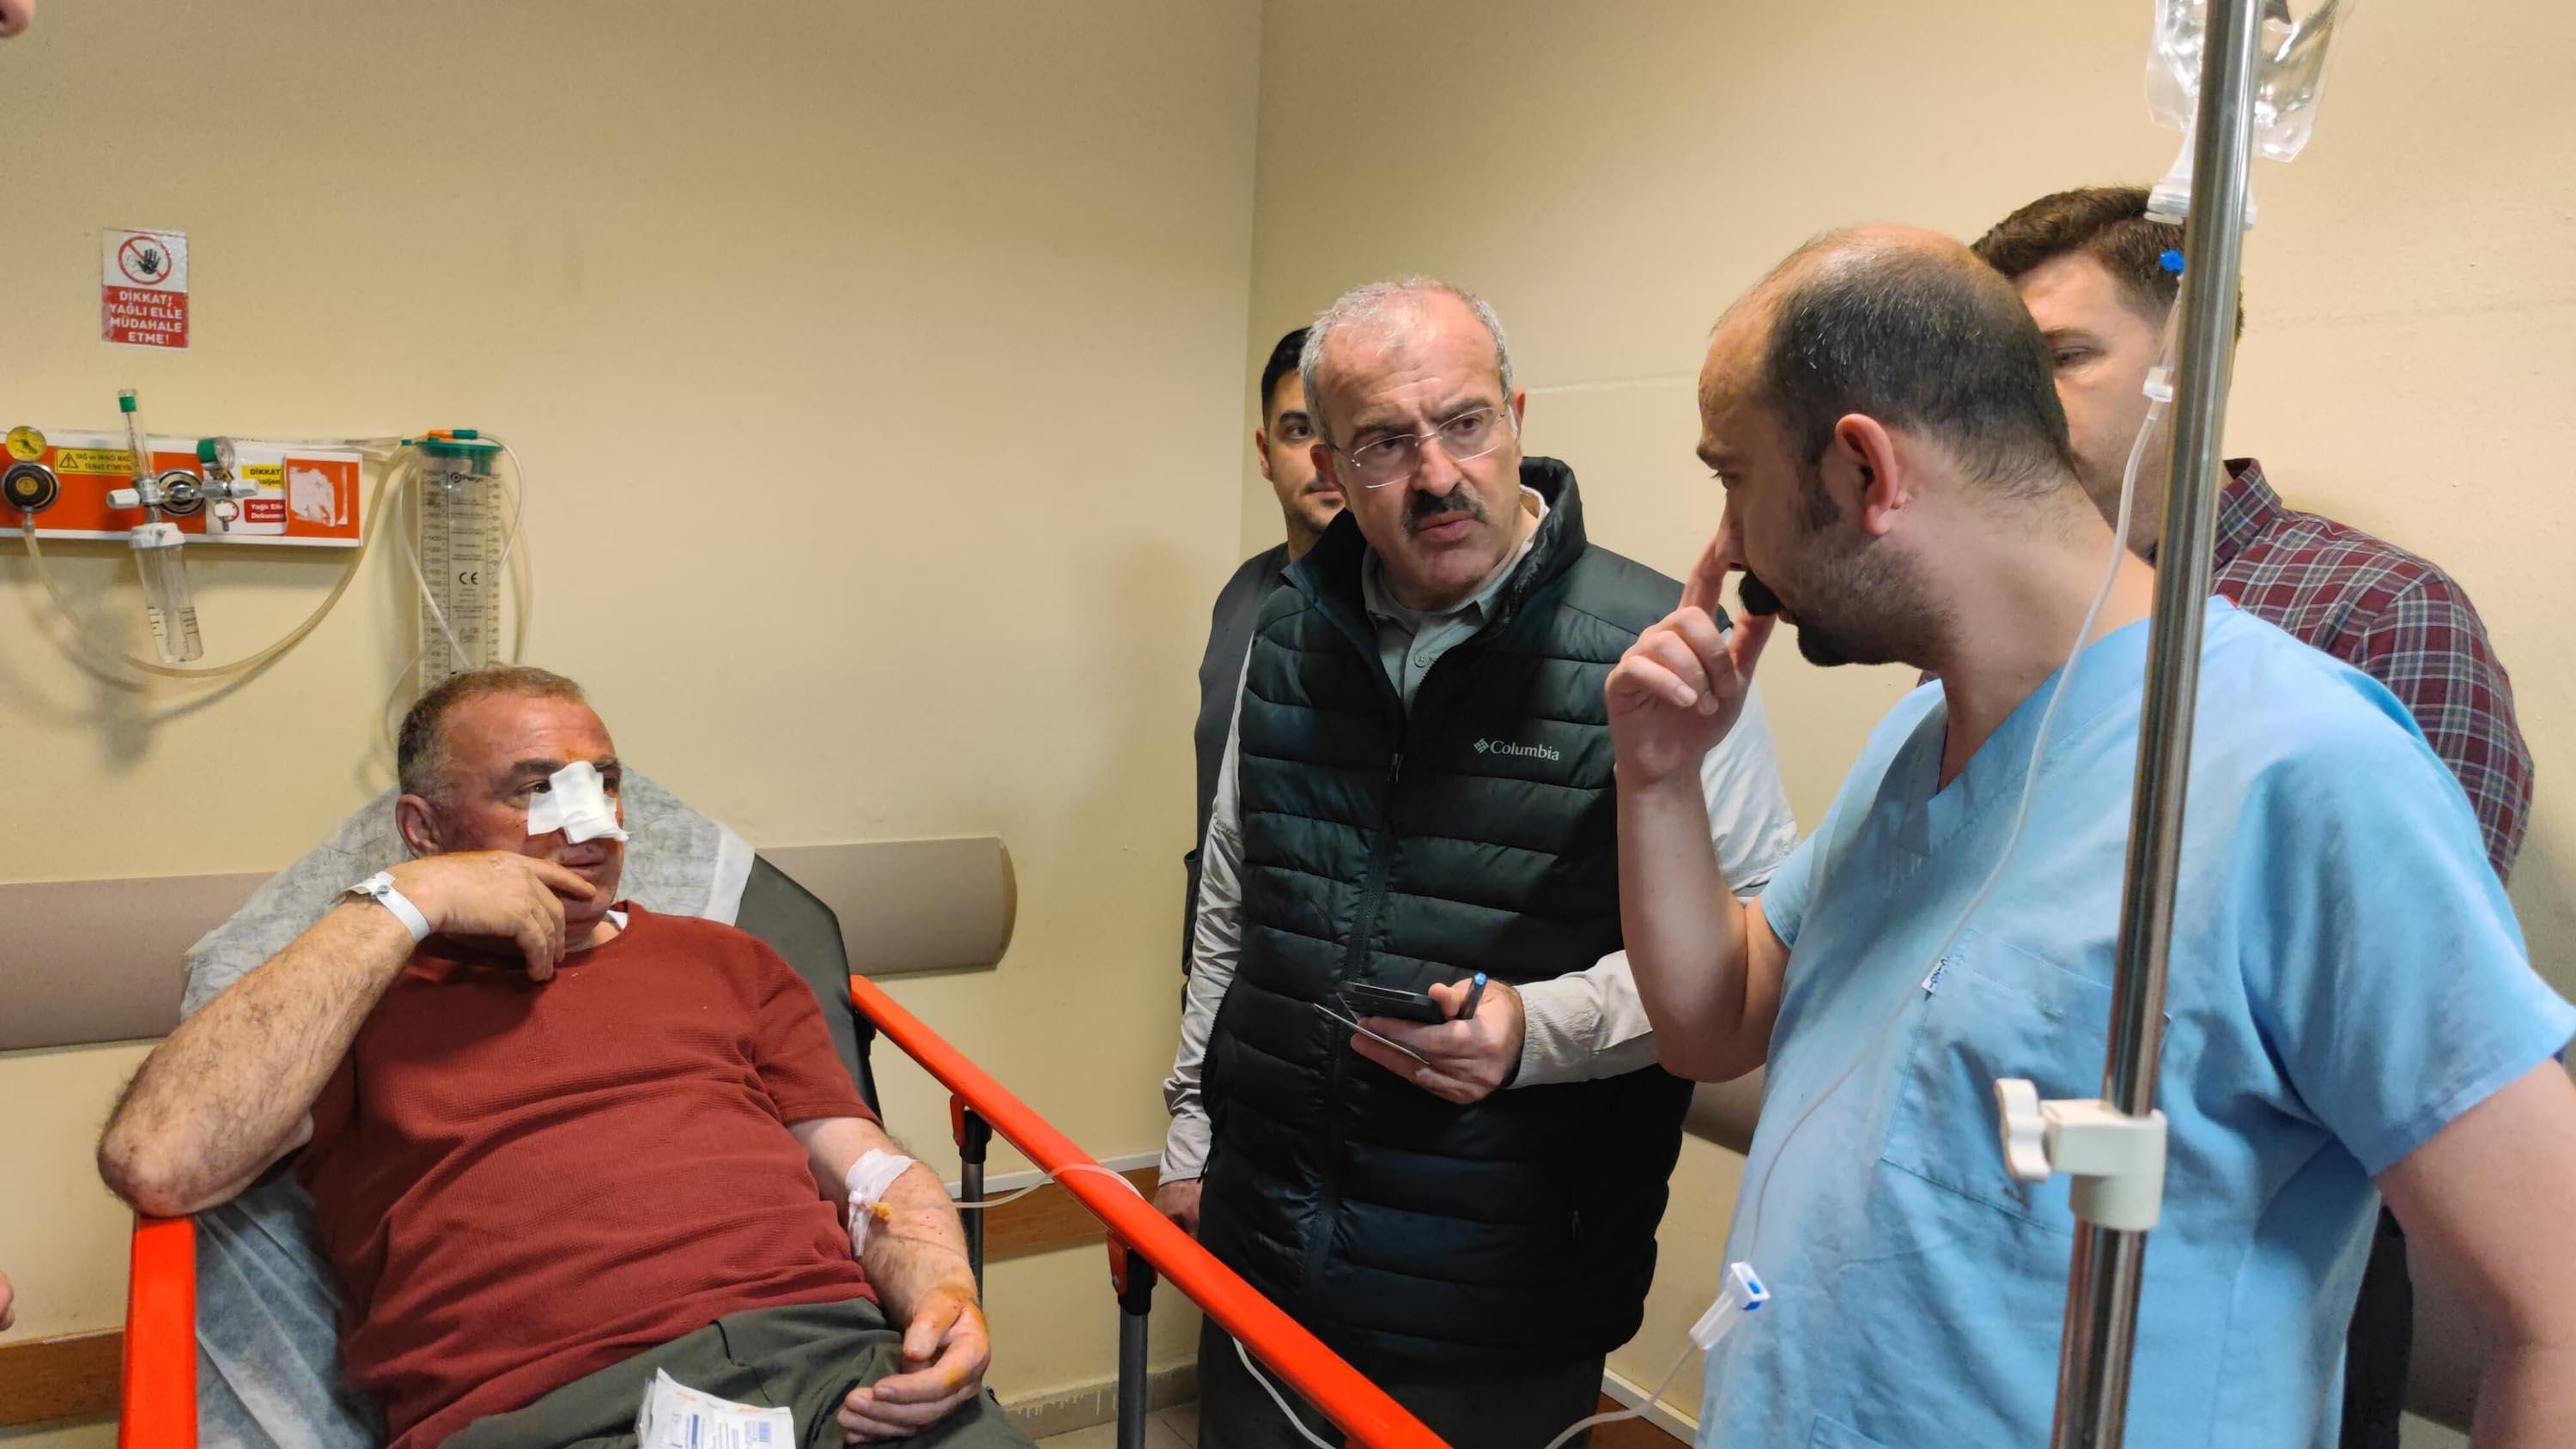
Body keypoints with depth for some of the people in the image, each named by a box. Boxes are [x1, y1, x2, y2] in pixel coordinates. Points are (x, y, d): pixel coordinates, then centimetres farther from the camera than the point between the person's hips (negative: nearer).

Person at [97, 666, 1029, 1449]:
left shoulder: (723, 961, 25)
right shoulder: (356, 999, 16)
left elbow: (876, 1172, 18)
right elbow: (155, 1166, -4)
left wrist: (943, 1295, -4)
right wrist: (404, 906, -1)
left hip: (832, 1357, 2)